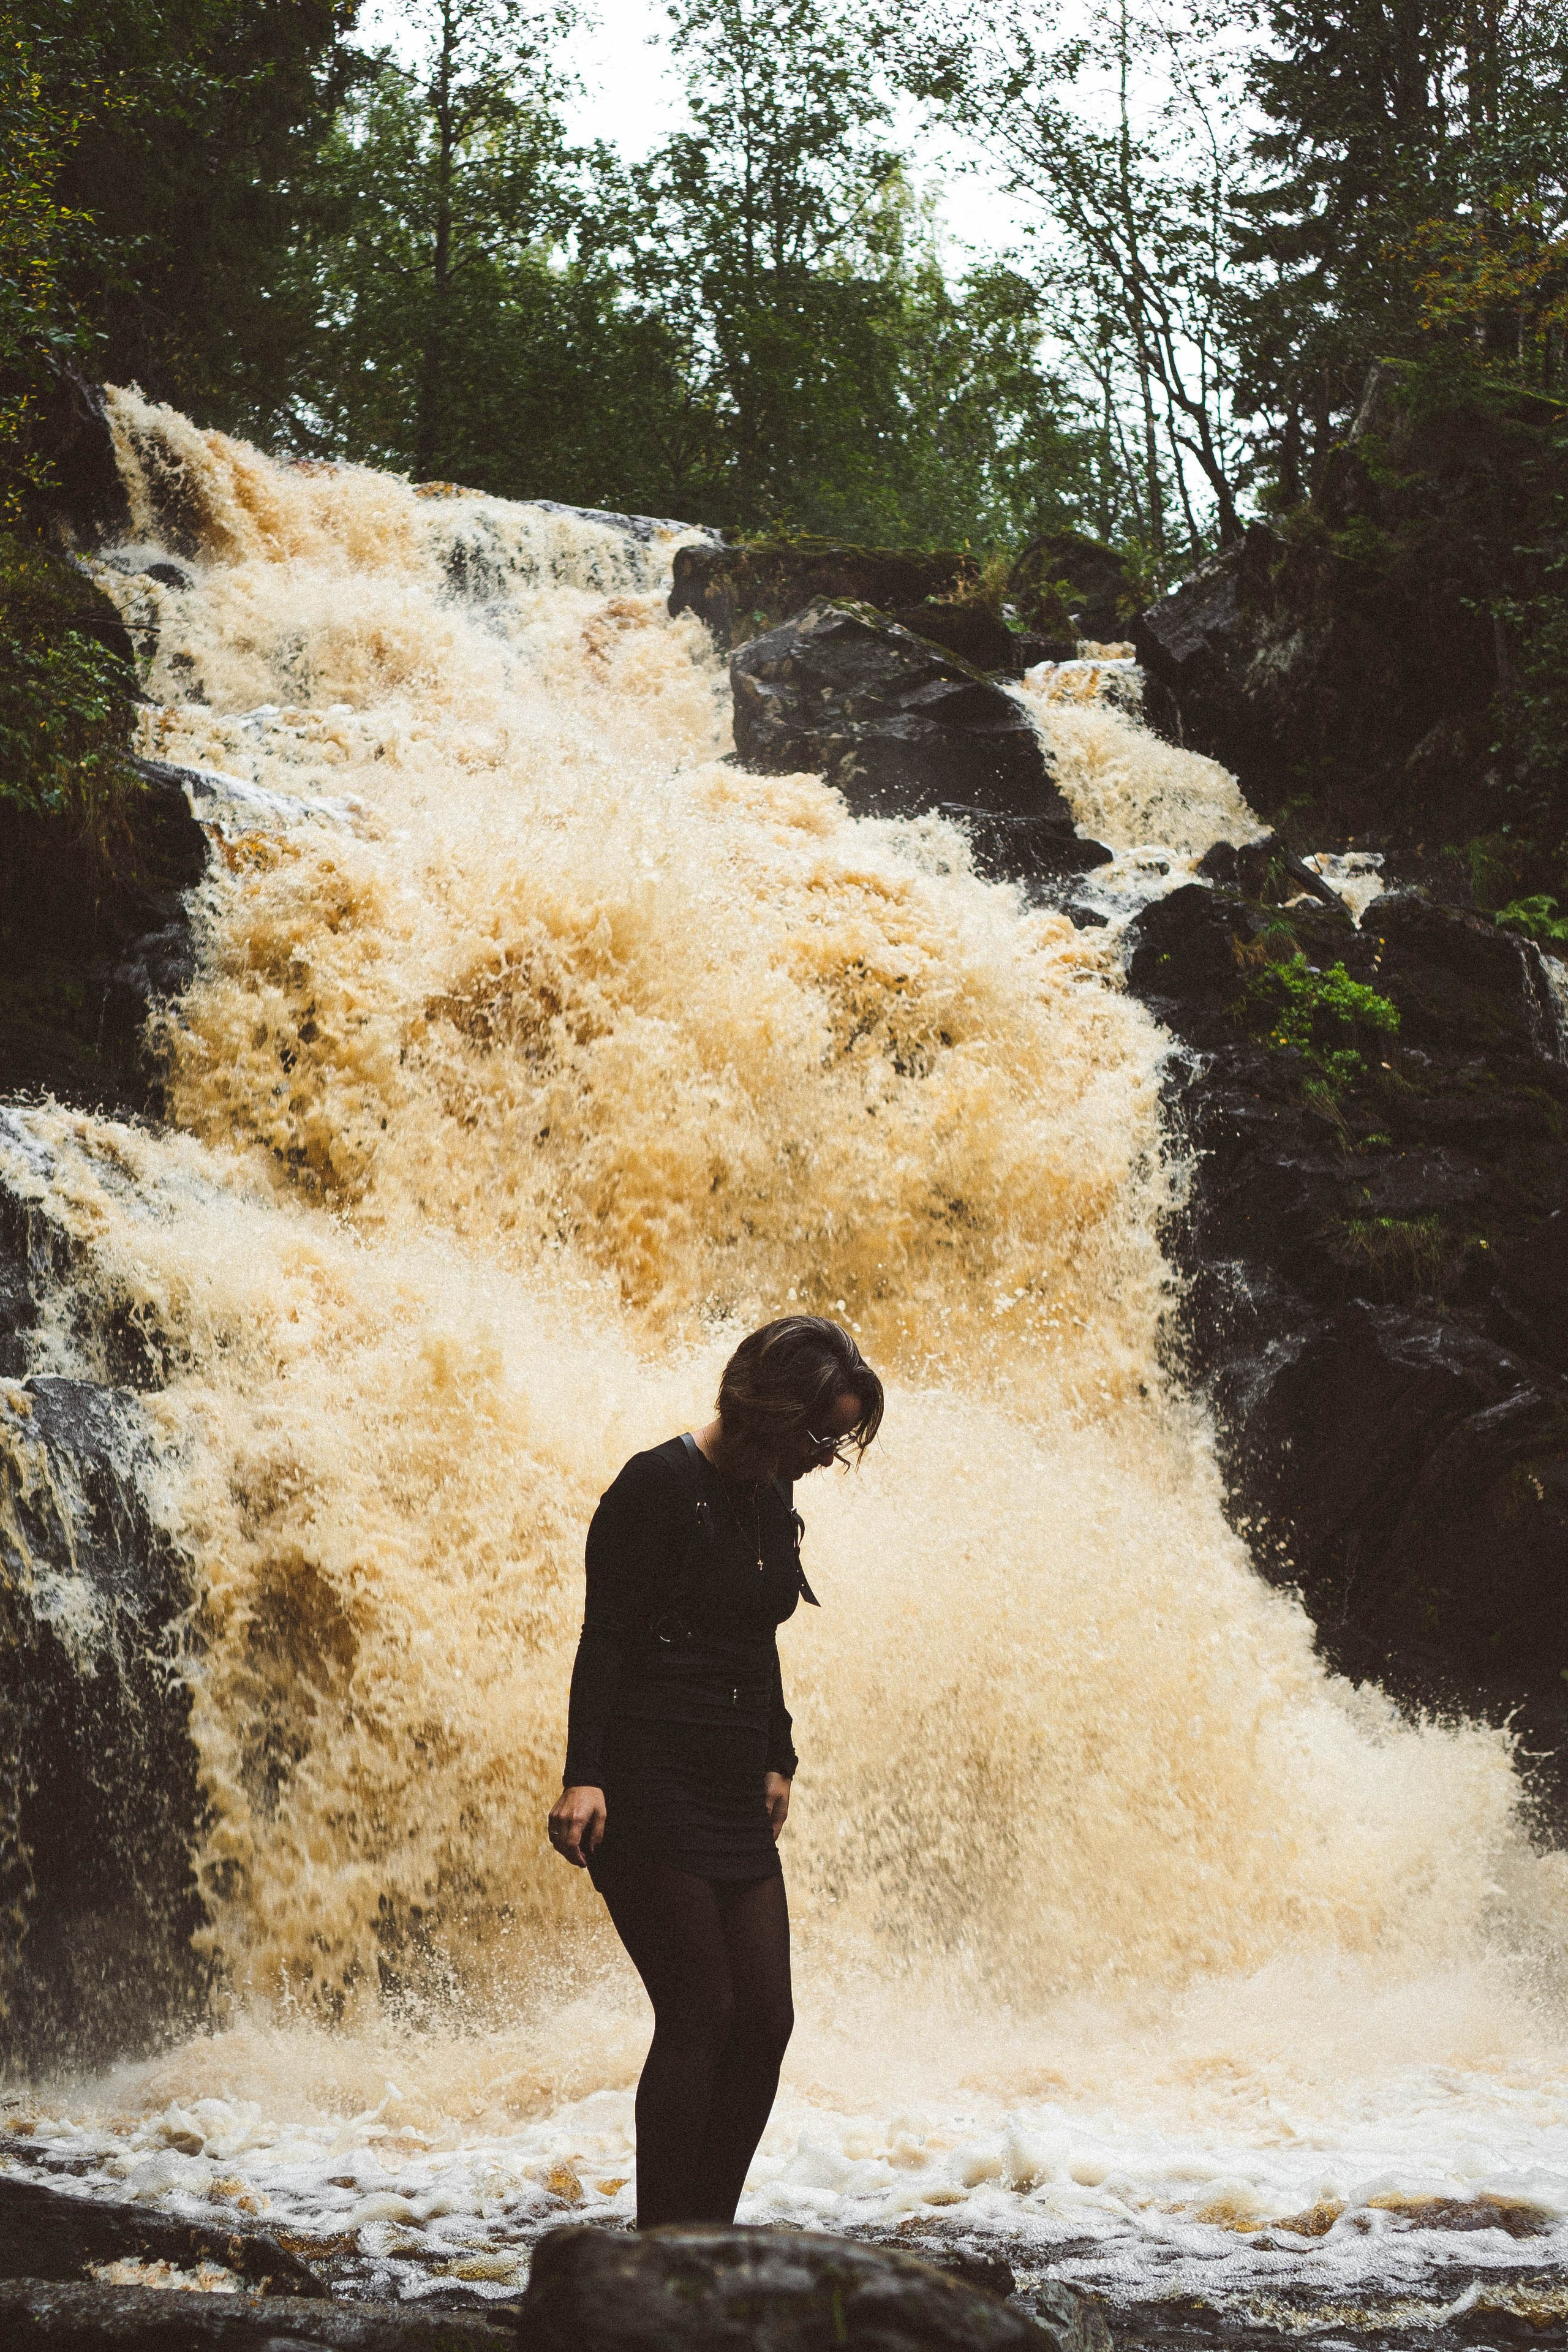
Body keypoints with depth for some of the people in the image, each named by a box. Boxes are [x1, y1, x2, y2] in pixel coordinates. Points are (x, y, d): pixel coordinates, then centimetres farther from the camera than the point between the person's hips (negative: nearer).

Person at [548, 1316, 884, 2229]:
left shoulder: (773, 1502, 13)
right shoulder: (659, 1486, -12)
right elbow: (606, 1639, -15)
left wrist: (778, 1761, 23)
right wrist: (583, 1776, -23)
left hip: (734, 1794, 8)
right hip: (648, 1785, -8)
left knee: (765, 2021, 2)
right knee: (700, 2015, -11)